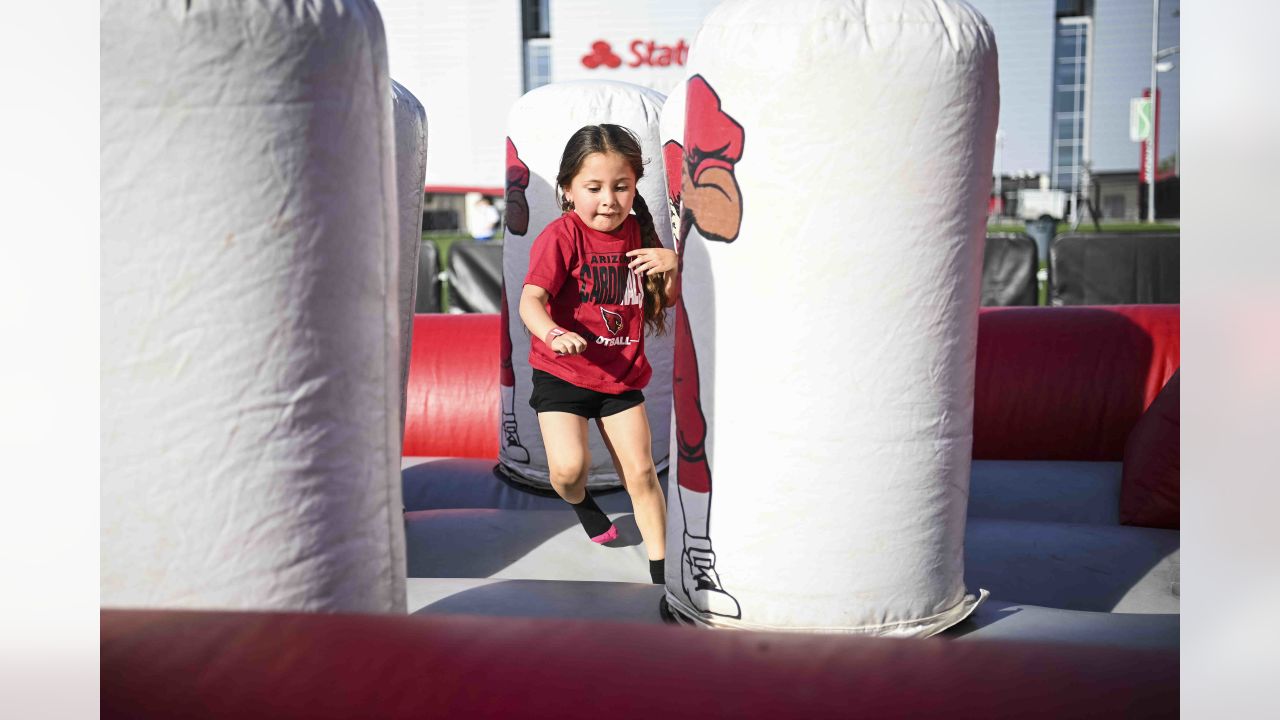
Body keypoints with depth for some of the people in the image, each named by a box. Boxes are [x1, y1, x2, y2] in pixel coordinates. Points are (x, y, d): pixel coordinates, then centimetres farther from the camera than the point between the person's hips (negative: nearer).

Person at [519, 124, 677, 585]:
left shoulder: (638, 233, 2)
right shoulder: (562, 236, -14)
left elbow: (666, 300, 13)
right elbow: (531, 299, -26)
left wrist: (671, 267, -9)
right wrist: (553, 333, -47)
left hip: (621, 375, 4)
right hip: (561, 374, -4)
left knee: (640, 472, 3)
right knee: (569, 466, -16)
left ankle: (661, 568, 17)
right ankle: (579, 502, 22)